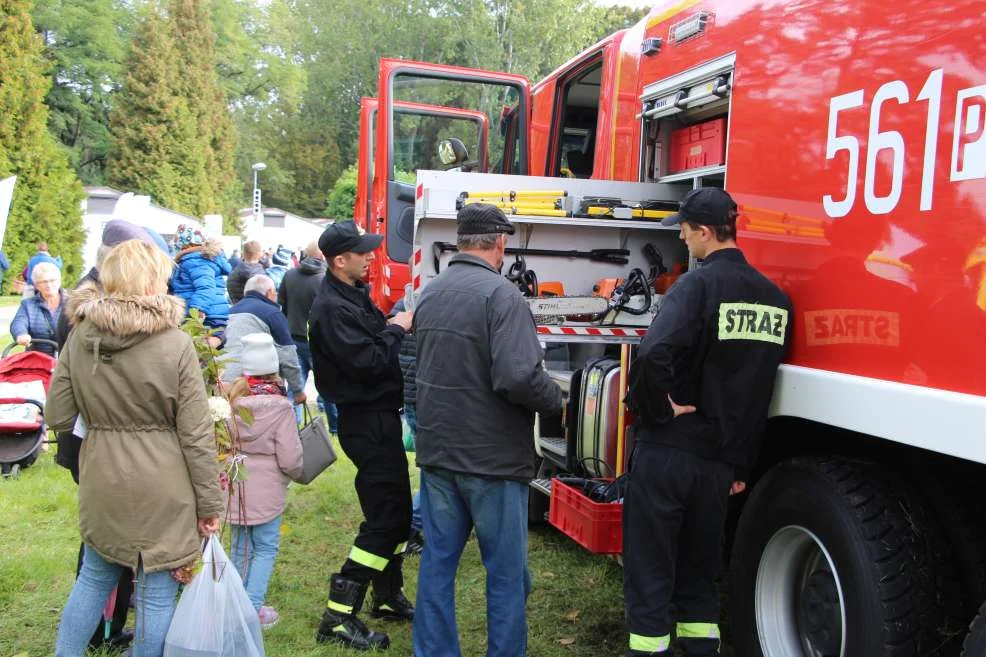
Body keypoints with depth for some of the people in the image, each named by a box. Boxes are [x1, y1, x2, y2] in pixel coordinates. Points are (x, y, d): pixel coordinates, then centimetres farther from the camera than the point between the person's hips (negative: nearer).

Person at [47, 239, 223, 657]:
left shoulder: (79, 337, -4)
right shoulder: (175, 343, -15)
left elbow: (58, 418, 0)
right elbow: (196, 434, -13)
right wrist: (209, 503, -4)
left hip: (101, 485, 4)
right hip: (161, 490, -4)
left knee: (95, 575, 26)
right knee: (157, 594, 11)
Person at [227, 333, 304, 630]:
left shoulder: (230, 401, -4)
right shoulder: (280, 407, -16)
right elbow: (290, 459, -15)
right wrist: (297, 473, 6)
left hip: (235, 487, 5)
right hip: (267, 489, -4)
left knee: (241, 548, 17)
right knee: (266, 547, 9)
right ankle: (253, 608, 6)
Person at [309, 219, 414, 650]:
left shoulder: (355, 295, 12)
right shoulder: (332, 307, -20)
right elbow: (366, 363, -26)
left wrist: (394, 325, -1)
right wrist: (396, 329, -13)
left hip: (379, 416, 10)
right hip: (366, 421, -10)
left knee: (396, 509, 18)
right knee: (384, 517, -7)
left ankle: (389, 597, 31)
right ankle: (338, 616, -1)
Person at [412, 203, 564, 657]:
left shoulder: (430, 293, 6)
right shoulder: (501, 295, -17)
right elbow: (519, 377, -27)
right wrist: (556, 401, -9)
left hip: (437, 450, 7)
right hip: (492, 458, -6)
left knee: (437, 563, 15)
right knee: (506, 572, 8)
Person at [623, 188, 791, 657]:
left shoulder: (698, 285, -15)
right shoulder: (776, 298, 7)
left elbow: (653, 355, -32)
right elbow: (763, 394, 12)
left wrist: (660, 409, -15)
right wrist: (741, 465, 17)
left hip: (667, 450, -6)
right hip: (721, 459, 6)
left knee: (649, 570, 5)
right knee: (700, 568, 19)